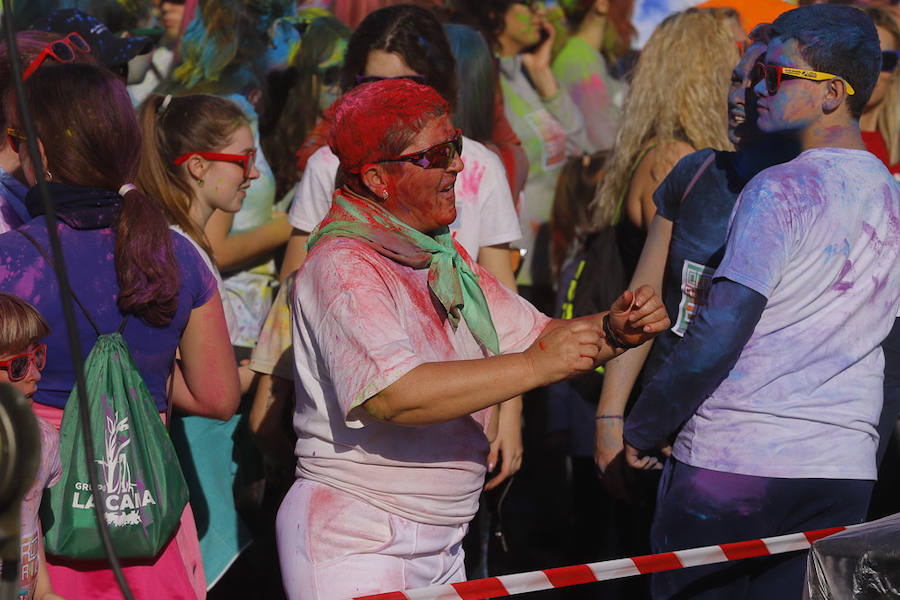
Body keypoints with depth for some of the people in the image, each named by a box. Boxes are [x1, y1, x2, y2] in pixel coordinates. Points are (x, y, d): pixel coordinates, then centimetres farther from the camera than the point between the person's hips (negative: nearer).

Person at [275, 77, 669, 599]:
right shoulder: (342, 267, -15)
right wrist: (533, 367, -28)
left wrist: (612, 331, -7)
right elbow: (392, 395, -29)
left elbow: (538, 334, 14)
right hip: (356, 544, -8)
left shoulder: (445, 258, 13)